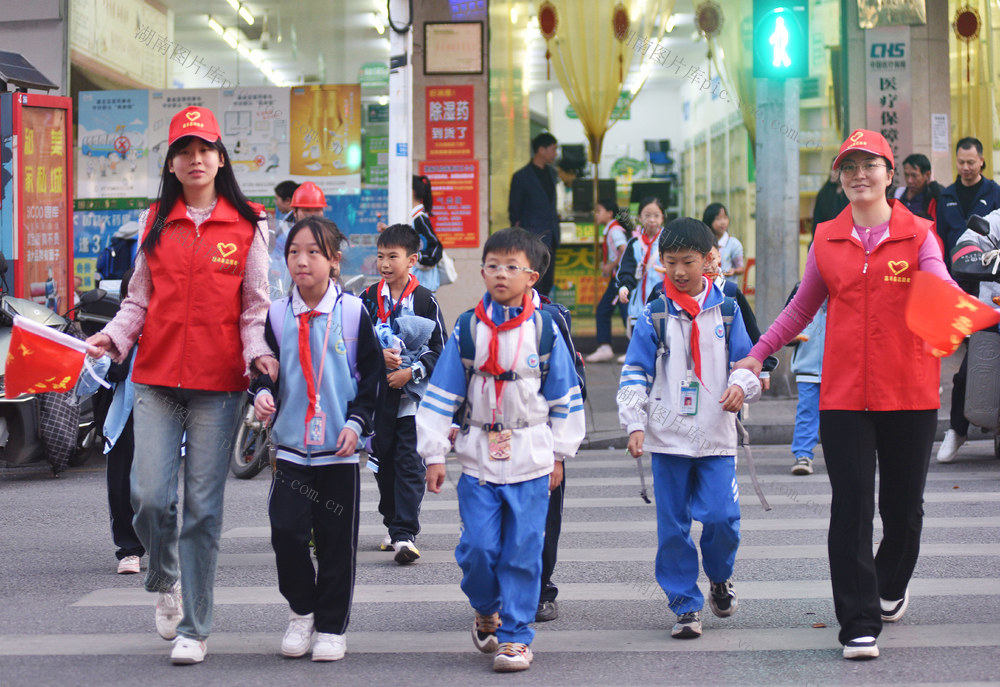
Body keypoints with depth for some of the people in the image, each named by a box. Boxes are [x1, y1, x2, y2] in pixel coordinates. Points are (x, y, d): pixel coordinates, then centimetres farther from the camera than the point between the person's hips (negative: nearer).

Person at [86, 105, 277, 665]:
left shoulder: (248, 224, 4)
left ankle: (194, 628, 10)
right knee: (150, 496, -5)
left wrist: (258, 352, -13)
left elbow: (254, 306, 3)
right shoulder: (156, 222, 11)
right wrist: (114, 337, -4)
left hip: (218, 385, -2)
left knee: (203, 507, 0)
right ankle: (165, 581, 27)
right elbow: (140, 299, 13)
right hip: (157, 378, 2)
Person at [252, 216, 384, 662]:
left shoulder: (353, 313, -1)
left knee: (337, 541, 2)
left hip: (340, 448, -1)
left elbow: (372, 374, 3)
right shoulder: (277, 316, 3)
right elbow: (266, 370, 10)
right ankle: (301, 610, 16)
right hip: (291, 446, 1)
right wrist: (263, 394, -12)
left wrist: (356, 422, -6)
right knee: (286, 529, -8)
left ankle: (332, 626, 16)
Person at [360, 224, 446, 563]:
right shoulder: (369, 297, 7)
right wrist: (377, 355, -11)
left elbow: (439, 349, -1)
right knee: (383, 461, 10)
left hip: (413, 395, -4)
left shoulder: (425, 300, -3)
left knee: (409, 465, -8)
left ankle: (405, 534, -9)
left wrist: (411, 372, -13)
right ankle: (394, 524, 26)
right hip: (376, 394, 4)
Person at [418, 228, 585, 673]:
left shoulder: (545, 330, 0)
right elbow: (441, 394, 2)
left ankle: (515, 636, 12)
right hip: (478, 456, 1)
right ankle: (486, 612, 26)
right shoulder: (467, 330, 0)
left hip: (530, 458, -1)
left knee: (522, 552, 1)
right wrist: (434, 455, 0)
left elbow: (566, 398, 7)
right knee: (477, 547, -2)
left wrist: (559, 455, 8)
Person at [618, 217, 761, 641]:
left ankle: (719, 579, 22)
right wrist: (634, 423, -7)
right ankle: (686, 606, 13)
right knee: (673, 526, 2)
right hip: (668, 435, 0)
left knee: (721, 516, -8)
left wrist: (741, 386, -14)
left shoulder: (726, 310, 6)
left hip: (716, 435, 0)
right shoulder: (654, 315, 2)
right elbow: (635, 372, 2)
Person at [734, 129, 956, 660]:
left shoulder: (917, 234, 0)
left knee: (903, 502, 12)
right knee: (851, 506, -5)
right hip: (844, 394, 1)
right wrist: (757, 354, 17)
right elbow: (802, 307, 19)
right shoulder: (827, 238, 7)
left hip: (909, 394, -1)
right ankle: (860, 623, 0)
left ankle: (892, 584, 41)